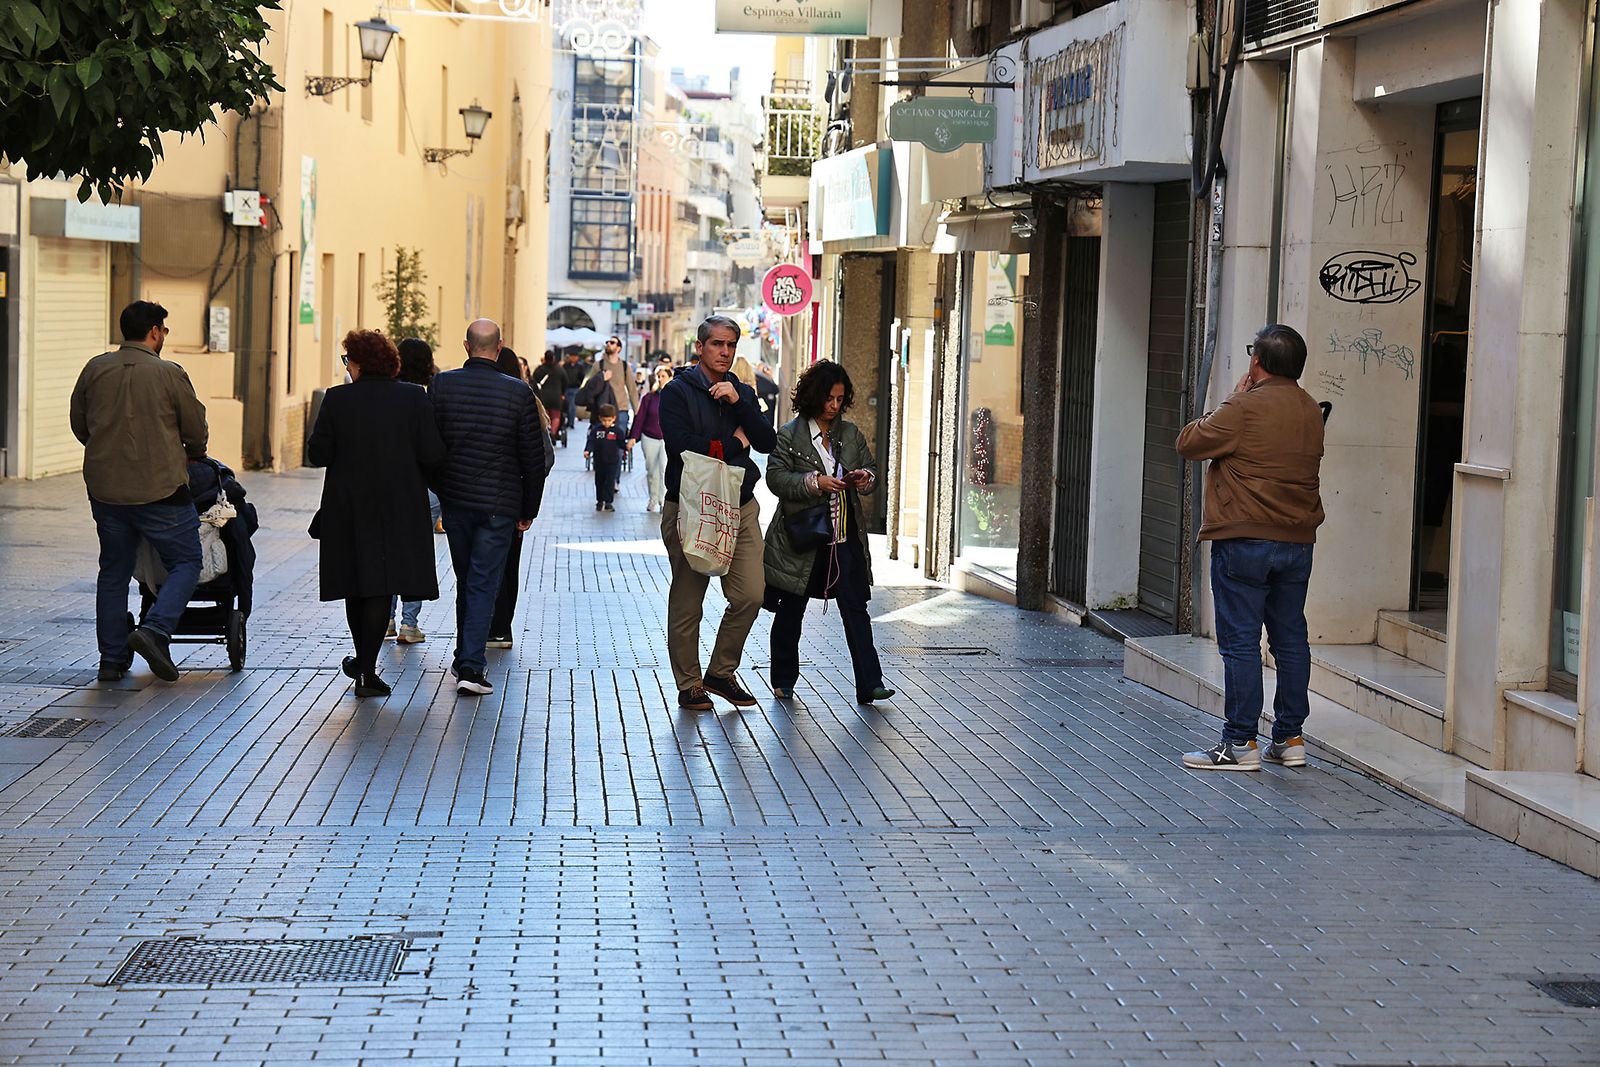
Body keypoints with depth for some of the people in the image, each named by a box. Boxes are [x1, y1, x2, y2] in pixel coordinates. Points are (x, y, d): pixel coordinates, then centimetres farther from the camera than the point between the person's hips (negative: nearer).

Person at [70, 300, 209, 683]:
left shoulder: (95, 369, 3)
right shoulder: (169, 374, -8)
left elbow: (78, 424, 13)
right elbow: (196, 431, 1)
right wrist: (193, 455, 23)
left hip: (105, 489, 5)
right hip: (159, 489, -4)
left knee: (113, 571, 14)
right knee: (185, 562, 8)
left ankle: (112, 658, 15)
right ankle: (155, 630, -12)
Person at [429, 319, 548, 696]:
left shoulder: (442, 385, -5)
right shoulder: (518, 392, -8)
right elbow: (534, 457, -4)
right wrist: (529, 510, 7)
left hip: (454, 499, 3)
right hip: (498, 505, -2)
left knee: (466, 580, 18)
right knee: (484, 584, 0)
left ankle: (466, 658, 28)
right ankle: (471, 666, -8)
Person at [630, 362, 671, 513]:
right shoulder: (649, 397, 2)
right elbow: (640, 418, 4)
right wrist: (634, 437, -2)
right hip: (649, 438, 2)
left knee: (665, 470, -14)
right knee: (651, 471, 9)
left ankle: (664, 501, -10)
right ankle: (653, 500, 23)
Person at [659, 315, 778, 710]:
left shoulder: (743, 393, 15)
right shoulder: (677, 392, -2)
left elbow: (768, 443, 2)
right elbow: (682, 445, -16)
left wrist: (738, 403, -10)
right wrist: (735, 444, -4)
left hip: (740, 506, 4)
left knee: (750, 595, -4)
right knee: (687, 603, 1)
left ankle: (721, 672, 13)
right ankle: (689, 685, 13)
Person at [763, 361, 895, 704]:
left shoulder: (850, 433, 9)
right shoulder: (789, 435, -4)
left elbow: (871, 468, 16)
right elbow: (776, 477, -12)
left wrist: (866, 478, -8)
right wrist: (815, 482, -24)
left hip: (845, 537, 3)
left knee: (855, 608, -5)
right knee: (791, 611, 9)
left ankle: (869, 685, -8)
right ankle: (783, 681, 24)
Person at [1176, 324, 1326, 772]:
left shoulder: (1245, 408, -14)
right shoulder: (1311, 411, 8)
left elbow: (1189, 442, -6)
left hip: (1244, 541, -7)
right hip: (1298, 542, 7)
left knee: (1240, 641, -3)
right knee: (1290, 639, 12)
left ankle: (1241, 743, -2)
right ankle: (1290, 738, 16)